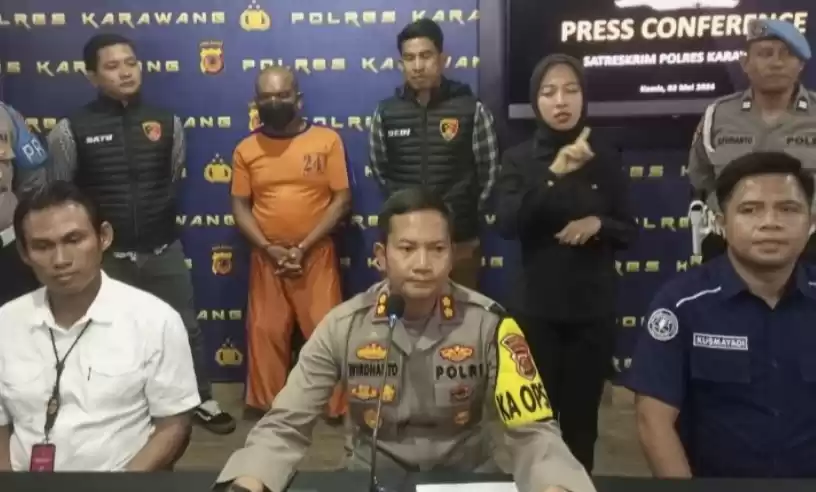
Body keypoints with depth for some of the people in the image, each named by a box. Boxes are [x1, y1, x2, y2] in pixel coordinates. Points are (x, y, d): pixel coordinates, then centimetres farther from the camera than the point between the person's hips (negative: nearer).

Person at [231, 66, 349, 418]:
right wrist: (268, 248, -11)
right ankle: (268, 406, 22)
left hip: (317, 254, -2)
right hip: (266, 256, 2)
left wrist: (304, 246, -13)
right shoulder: (246, 149, 4)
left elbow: (342, 199, -6)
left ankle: (337, 405, 14)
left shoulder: (327, 140, -3)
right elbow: (240, 206, 4)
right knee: (265, 332, 6)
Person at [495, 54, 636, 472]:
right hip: (536, 307, -1)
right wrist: (554, 174, -28)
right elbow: (507, 225, -17)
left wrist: (598, 223, -14)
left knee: (581, 417, 8)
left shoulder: (605, 158, 2)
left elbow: (628, 231, 7)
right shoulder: (518, 159, -2)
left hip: (593, 308, 1)